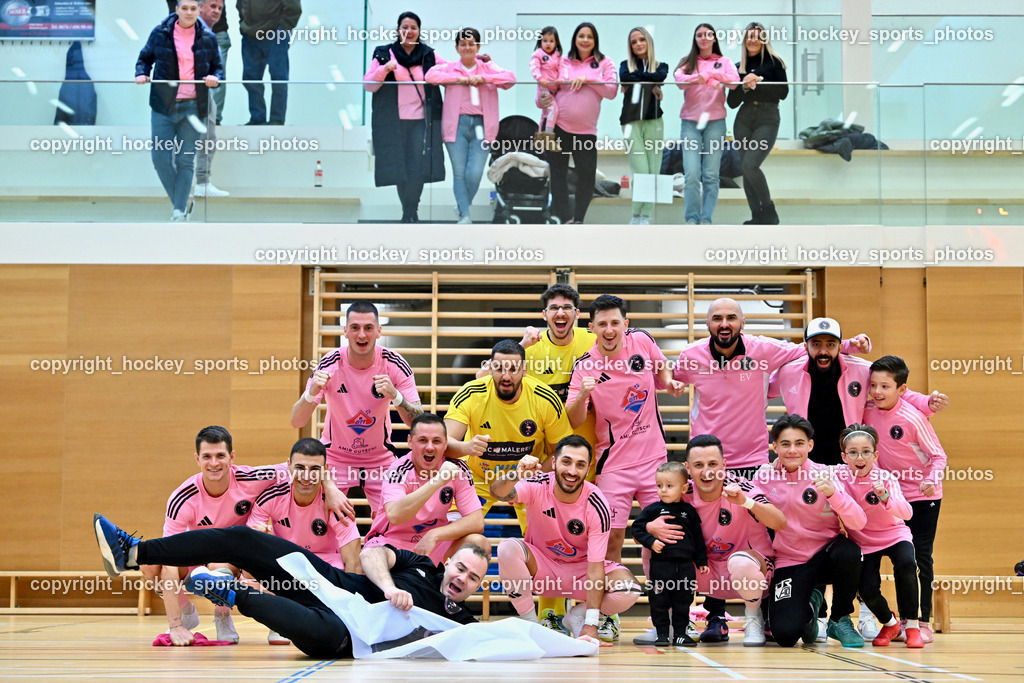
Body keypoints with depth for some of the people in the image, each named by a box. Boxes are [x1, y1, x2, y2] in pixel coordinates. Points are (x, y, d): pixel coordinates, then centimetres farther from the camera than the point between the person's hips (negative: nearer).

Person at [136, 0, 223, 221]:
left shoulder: (208, 37, 4)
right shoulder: (160, 33, 3)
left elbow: (217, 67, 12)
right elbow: (145, 58, 14)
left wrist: (215, 77, -9)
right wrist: (141, 73, -6)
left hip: (193, 107, -1)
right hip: (163, 105, 1)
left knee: (185, 160, 0)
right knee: (160, 157, -4)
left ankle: (179, 210, 8)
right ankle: (182, 202, 15)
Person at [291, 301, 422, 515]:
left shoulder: (395, 365, -16)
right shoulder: (329, 365, -18)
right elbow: (297, 422, -19)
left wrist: (395, 395, -38)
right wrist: (312, 393, -39)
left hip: (380, 459, 1)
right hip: (335, 458, -1)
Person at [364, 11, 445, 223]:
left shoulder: (429, 56, 10)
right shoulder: (384, 54, 6)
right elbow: (369, 85, 1)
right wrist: (384, 70, -16)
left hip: (421, 120, 0)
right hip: (394, 122, 0)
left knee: (418, 168, -8)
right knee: (400, 167, 0)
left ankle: (410, 212, 2)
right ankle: (410, 211, 13)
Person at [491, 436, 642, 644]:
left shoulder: (596, 506, -22)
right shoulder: (538, 486, -21)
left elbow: (595, 567, -22)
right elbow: (498, 493, -41)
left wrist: (591, 625, -27)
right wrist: (516, 474, -65)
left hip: (580, 568, 0)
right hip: (540, 567, 0)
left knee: (629, 591, -27)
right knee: (508, 548, -32)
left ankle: (577, 617, 5)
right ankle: (529, 623, -12)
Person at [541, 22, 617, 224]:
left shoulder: (604, 63, 7)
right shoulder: (563, 62, 9)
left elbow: (612, 91, -4)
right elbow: (550, 88, 12)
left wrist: (587, 79, -13)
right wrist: (545, 99, -10)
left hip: (586, 129, -1)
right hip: (558, 126, 1)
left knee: (587, 175, -5)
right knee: (558, 173, 2)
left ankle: (578, 219, 10)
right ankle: (563, 218, 10)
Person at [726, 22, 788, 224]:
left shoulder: (773, 62, 3)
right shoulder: (738, 67, 13)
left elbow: (783, 92, -6)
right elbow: (732, 102, 10)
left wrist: (759, 81, -14)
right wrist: (744, 86, -8)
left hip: (768, 119, -5)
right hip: (744, 119, 5)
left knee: (750, 165, -20)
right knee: (745, 168, -1)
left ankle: (769, 209, -2)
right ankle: (757, 216, 8)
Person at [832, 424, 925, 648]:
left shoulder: (885, 478, -20)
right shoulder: (839, 475, -14)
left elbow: (906, 513, -33)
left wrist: (884, 497, -49)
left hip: (894, 535, -1)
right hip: (863, 541, 2)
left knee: (906, 564, -32)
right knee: (867, 589, -18)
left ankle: (912, 625, -13)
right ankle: (889, 623, 18)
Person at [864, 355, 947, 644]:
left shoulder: (912, 417, -20)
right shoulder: (868, 411, -6)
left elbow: (938, 455, -14)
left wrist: (932, 479, -31)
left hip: (923, 496, -5)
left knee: (920, 557, -3)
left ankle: (924, 622, 5)